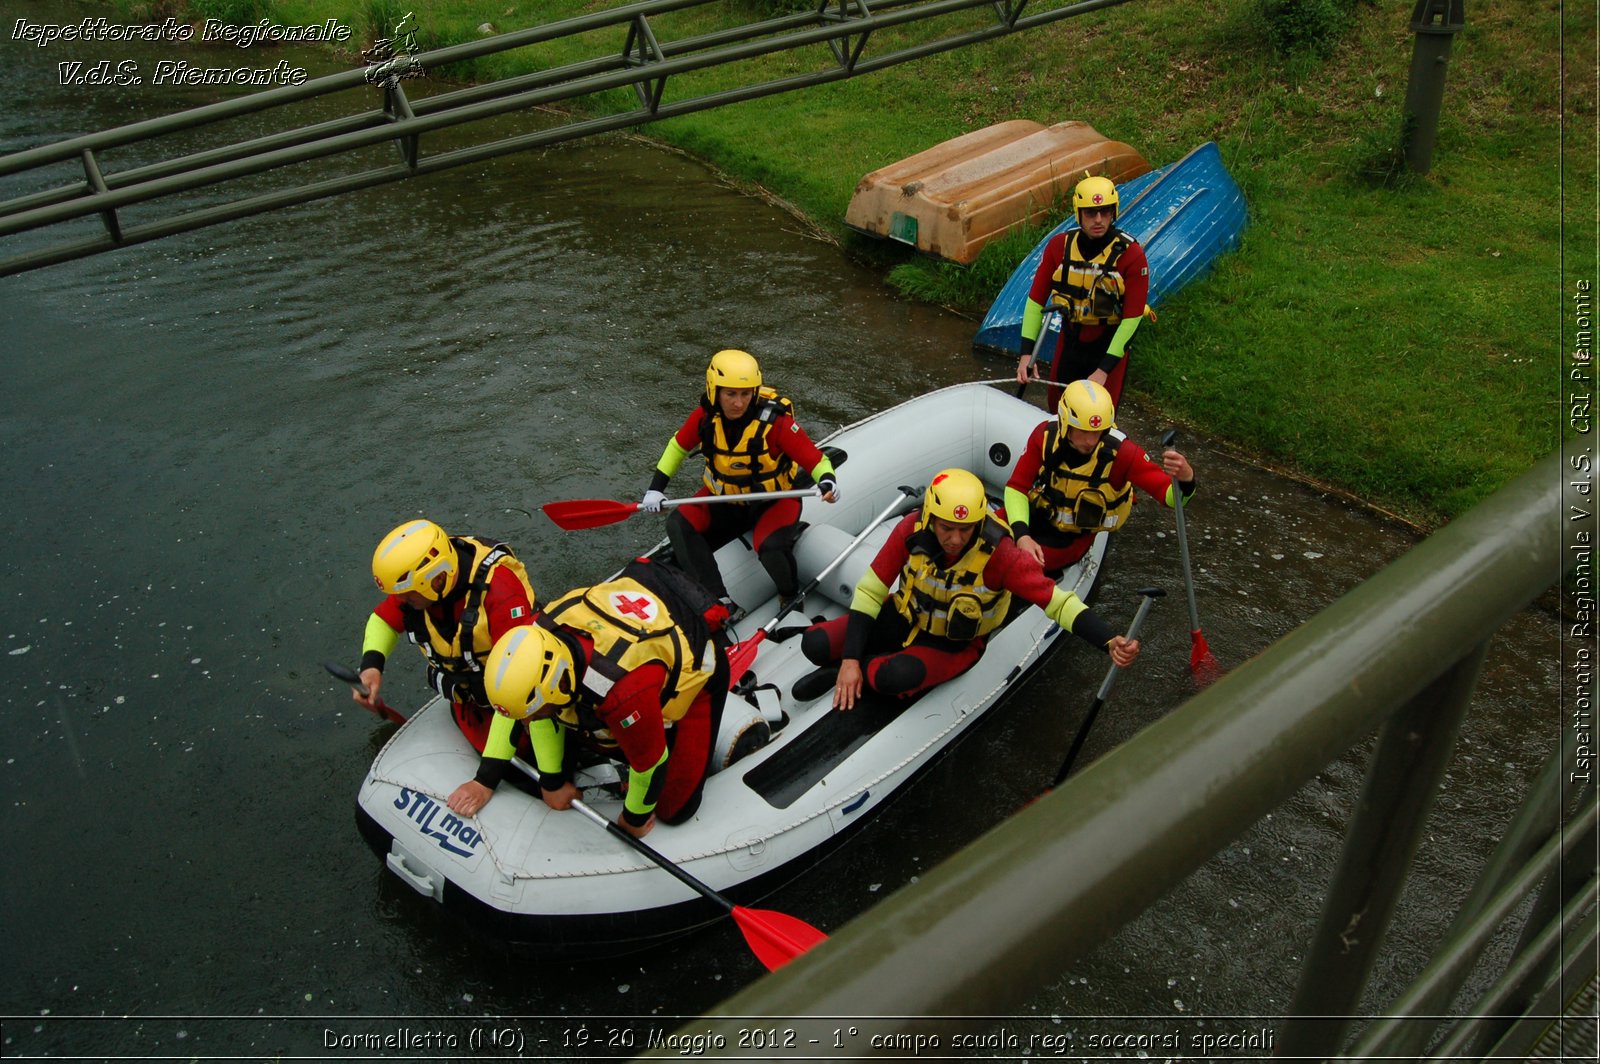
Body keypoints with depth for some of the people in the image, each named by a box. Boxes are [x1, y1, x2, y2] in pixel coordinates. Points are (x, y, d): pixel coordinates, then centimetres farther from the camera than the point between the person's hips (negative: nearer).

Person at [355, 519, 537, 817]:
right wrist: (371, 665, -17)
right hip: (467, 703, 5)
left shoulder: (499, 589, -37)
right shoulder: (419, 575, -17)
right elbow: (384, 618, 6)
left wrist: (486, 779, -38)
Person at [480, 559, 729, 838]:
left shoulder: (624, 693, -48)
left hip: (694, 677, -6)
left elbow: (649, 763, -28)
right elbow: (541, 718, -4)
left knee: (672, 810, -3)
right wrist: (552, 781, 5)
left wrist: (635, 819, -8)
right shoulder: (540, 636, -26)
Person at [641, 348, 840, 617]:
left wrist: (827, 480, -45)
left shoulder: (775, 421, -25)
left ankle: (792, 599, 1)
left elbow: (815, 458, -23)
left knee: (770, 548, -33)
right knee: (679, 526, -16)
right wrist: (656, 487, 3)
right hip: (724, 496, 5)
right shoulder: (706, 416, -13)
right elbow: (679, 446, 7)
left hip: (773, 500, -5)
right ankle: (721, 603, -16)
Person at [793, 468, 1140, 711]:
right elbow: (870, 591, -15)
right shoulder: (912, 530, -22)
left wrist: (1109, 641, -44)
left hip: (954, 645, -3)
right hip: (906, 619, 3)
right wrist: (850, 658, -22)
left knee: (896, 678, -35)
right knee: (815, 644, -16)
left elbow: (1057, 601, -28)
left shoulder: (998, 553, -29)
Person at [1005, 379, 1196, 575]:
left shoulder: (1120, 451, -26)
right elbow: (1016, 487, -13)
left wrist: (1185, 477, -53)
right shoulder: (1046, 434, -20)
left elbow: (1170, 495, -28)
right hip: (1039, 514, 3)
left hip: (1072, 538, -3)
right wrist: (1021, 535, -29)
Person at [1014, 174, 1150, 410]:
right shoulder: (1060, 245, -12)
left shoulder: (1131, 254, -20)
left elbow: (1132, 317, -19)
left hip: (1110, 344, -3)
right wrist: (1027, 352, -14)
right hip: (1070, 338, 3)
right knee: (1055, 406, 17)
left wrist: (1104, 369, -23)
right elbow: (1036, 299, -7)